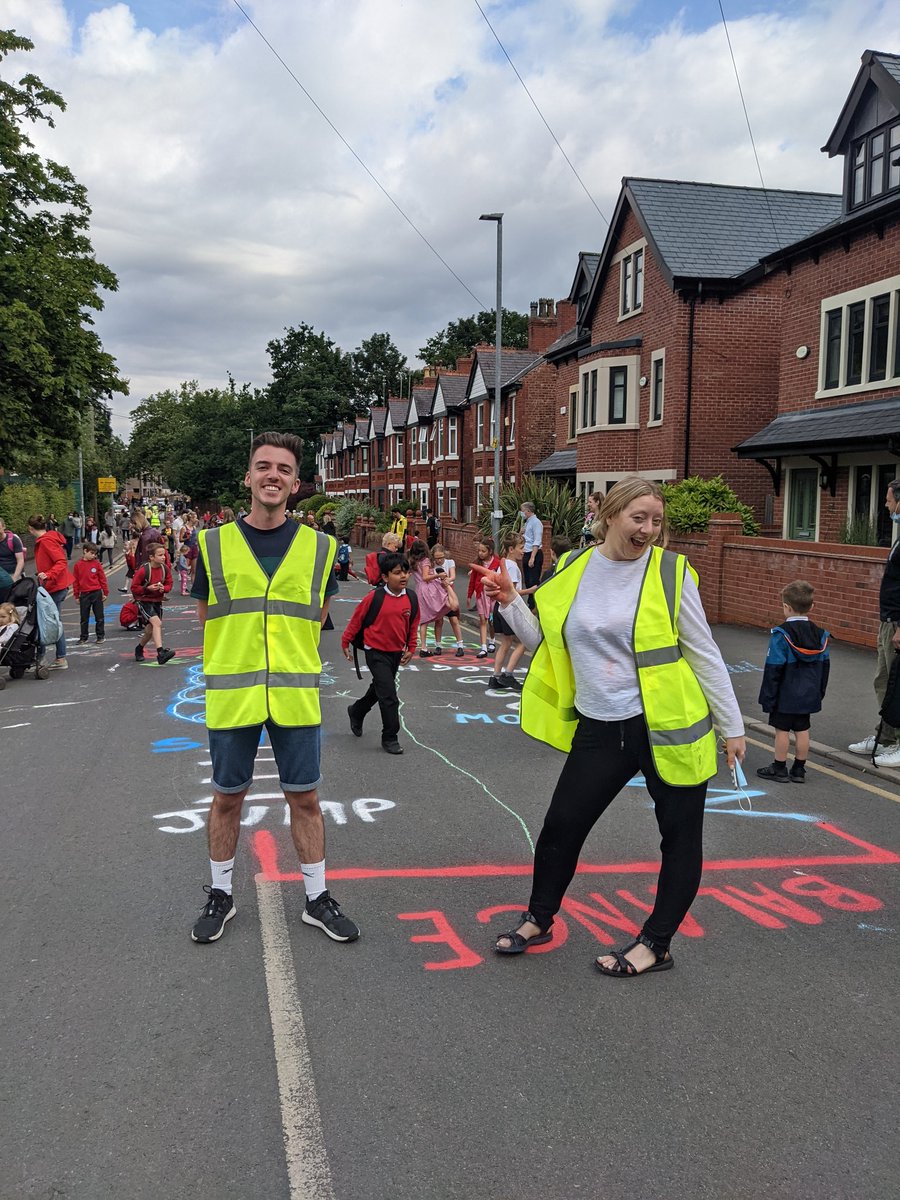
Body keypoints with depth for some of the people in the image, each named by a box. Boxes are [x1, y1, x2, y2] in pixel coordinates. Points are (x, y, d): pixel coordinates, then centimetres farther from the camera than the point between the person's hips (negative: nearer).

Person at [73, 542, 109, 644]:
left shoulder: (97, 563, -1)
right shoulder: (78, 565, 1)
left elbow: (102, 578, 2)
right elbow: (75, 581, 4)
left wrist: (105, 592, 1)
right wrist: (76, 596, 5)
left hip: (97, 593, -1)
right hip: (84, 594, 1)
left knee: (99, 616, 6)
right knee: (84, 618, 8)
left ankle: (101, 636, 16)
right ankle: (83, 638, 17)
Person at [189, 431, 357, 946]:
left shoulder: (319, 547, 0)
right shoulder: (215, 544, -1)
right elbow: (207, 617, 8)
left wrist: (288, 649, 3)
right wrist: (237, 656, 2)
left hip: (296, 695, 0)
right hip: (231, 694, 0)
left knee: (305, 798, 10)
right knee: (227, 797, 14)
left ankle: (317, 898, 27)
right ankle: (221, 895, 33)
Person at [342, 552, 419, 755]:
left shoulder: (411, 599, -4)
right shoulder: (374, 597, -16)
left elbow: (413, 625, 9)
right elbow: (357, 618, -5)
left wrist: (410, 648, 7)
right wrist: (346, 642, 2)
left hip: (397, 653, 6)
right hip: (376, 652, -6)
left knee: (378, 690, 23)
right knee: (389, 695, -11)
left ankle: (356, 712, 50)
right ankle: (390, 738, 1)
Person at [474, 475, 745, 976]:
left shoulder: (670, 571, -7)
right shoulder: (573, 570, 2)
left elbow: (703, 653, -2)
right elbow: (548, 642, 11)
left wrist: (732, 726, 0)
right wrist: (511, 602, -1)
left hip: (669, 727, -2)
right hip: (601, 728, 3)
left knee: (681, 837, 7)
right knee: (561, 825, 7)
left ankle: (656, 945, 26)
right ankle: (539, 920, 31)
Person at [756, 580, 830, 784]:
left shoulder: (781, 635, -17)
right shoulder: (820, 635, 2)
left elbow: (773, 670, -15)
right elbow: (824, 667, 10)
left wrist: (767, 697, -8)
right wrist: (819, 693, 20)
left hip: (785, 696, -6)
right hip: (808, 696, 6)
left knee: (782, 729, 4)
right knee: (802, 730, 11)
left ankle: (779, 769, 12)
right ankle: (799, 770, 19)